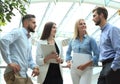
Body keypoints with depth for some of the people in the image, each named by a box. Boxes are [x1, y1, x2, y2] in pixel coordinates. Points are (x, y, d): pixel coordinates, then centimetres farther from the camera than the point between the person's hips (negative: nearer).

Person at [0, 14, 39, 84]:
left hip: (24, 75, 9)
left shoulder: (28, 41, 23)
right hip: (15, 74, -9)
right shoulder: (18, 32, -4)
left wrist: (34, 67, 4)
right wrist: (9, 62, -23)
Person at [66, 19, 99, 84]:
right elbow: (68, 53, 24)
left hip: (86, 69, -4)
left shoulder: (90, 39, 0)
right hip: (74, 69, 4)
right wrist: (68, 62, 6)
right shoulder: (72, 40, 10)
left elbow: (97, 55, -6)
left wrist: (86, 65, -13)